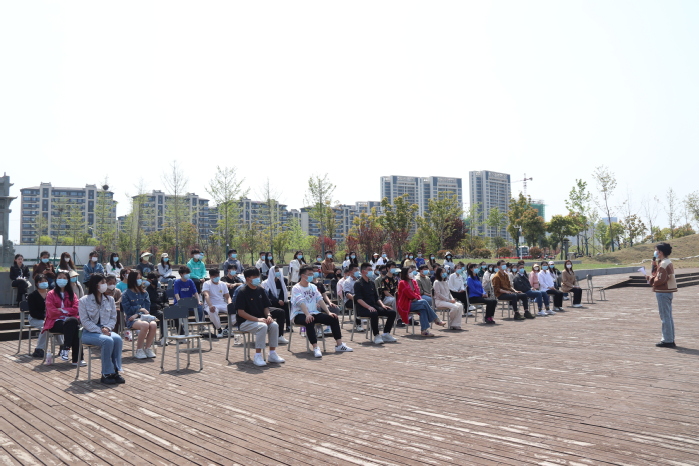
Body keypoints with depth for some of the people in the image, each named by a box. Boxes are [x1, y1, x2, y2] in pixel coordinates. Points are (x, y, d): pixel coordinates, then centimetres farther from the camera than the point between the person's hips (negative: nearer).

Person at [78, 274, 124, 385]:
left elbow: (113, 318, 11)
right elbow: (85, 321, -8)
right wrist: (100, 331, -19)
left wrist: (107, 328, -11)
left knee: (117, 339, -30)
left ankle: (115, 371, -23)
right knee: (107, 340, -33)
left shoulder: (110, 299, 10)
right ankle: (106, 374, -24)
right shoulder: (84, 301, -2)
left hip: (106, 330, 4)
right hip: (89, 332, -4)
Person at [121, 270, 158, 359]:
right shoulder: (126, 294, 3)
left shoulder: (144, 293, 15)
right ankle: (139, 350, -21)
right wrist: (139, 308, -7)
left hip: (143, 316, 4)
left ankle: (148, 348, -16)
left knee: (153, 325, -31)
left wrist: (137, 314, -9)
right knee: (145, 325, -36)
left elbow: (147, 308, 7)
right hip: (131, 319, -4)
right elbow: (127, 309, -4)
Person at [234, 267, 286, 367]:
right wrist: (257, 319, -23)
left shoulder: (260, 290, 7)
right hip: (245, 322, -6)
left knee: (274, 325, -20)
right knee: (262, 326, -33)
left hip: (260, 319, 6)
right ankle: (257, 356, -24)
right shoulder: (242, 292, -12)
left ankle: (272, 354, -9)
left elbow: (266, 307, 14)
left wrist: (268, 316, -9)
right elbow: (241, 312, -17)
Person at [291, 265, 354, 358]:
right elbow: (301, 302, -21)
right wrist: (307, 314, -37)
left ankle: (339, 345, -6)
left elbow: (320, 300, 8)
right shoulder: (296, 288, -6)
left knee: (333, 318, -9)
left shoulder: (313, 287, 16)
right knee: (310, 321, -40)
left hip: (314, 313, 7)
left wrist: (328, 312, -5)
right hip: (299, 314, -7)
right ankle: (315, 348, -39)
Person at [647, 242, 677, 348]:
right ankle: (670, 340, 20)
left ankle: (667, 341, 0)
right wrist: (654, 265, 7)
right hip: (668, 292, 10)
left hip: (663, 293, -10)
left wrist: (650, 279, -7)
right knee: (668, 317, 14)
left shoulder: (663, 264, -17)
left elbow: (660, 280, -22)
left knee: (665, 317, -5)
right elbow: (657, 274, 15)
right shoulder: (668, 262, 15)